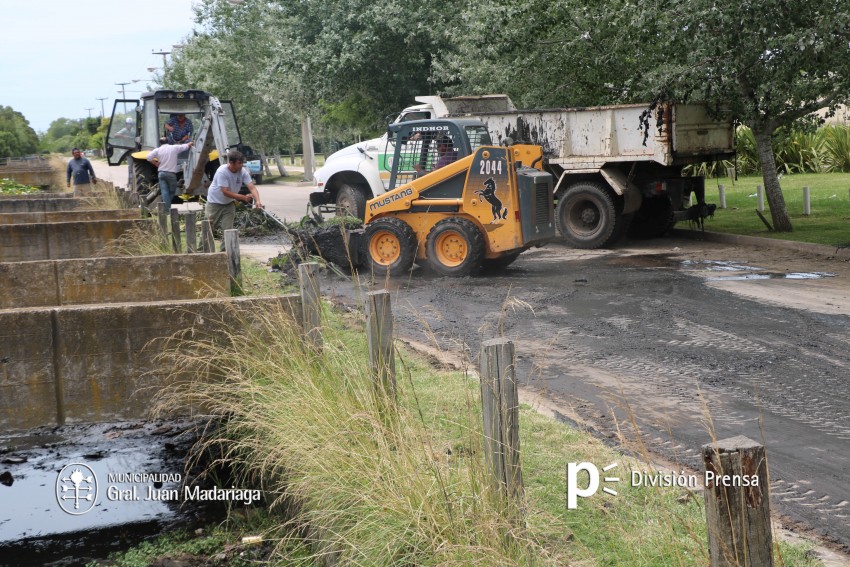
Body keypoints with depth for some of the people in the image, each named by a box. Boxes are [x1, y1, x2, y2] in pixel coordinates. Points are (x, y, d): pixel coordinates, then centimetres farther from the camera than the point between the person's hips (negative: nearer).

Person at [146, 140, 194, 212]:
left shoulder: (158, 149, 4)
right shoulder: (174, 148, 1)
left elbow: (149, 157, -8)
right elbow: (186, 146, 14)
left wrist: (155, 164, 5)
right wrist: (190, 143, 35)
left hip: (161, 173, 2)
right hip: (171, 173, -2)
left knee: (164, 192, 0)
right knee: (172, 192, 11)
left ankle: (167, 209, -8)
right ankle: (168, 207, 6)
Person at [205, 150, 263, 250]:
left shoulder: (243, 172, -15)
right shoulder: (222, 172, -29)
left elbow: (252, 187, -22)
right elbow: (226, 192, -29)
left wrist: (257, 201, -40)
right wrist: (243, 197, -31)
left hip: (229, 204, 4)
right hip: (215, 203, -4)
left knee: (227, 229, 0)